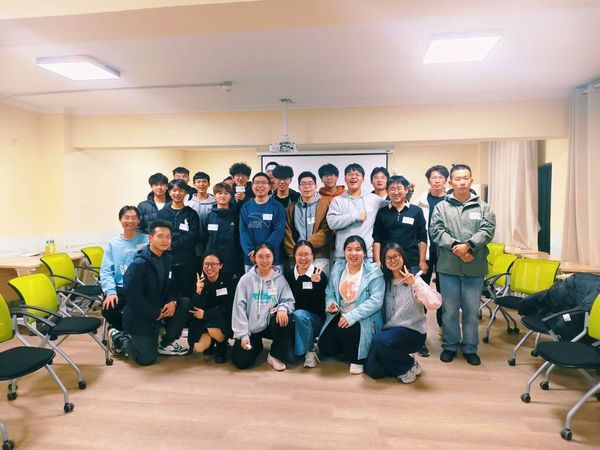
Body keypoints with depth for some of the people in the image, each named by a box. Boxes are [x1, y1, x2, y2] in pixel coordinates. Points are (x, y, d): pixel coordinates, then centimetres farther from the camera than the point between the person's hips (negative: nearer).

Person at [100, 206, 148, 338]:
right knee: (108, 310, -22)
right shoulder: (112, 244, 12)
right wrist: (111, 291, -11)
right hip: (120, 287, 3)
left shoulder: (146, 240, 5)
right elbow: (106, 271, 3)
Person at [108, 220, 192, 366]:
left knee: (185, 304, -15)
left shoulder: (167, 259, -3)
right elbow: (132, 296, -26)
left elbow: (172, 286, 5)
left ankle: (166, 343, 4)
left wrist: (173, 302, -17)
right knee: (147, 359, -3)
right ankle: (118, 337, 24)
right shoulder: (139, 263, -24)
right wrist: (156, 313, -21)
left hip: (160, 309, 6)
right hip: (140, 316, -6)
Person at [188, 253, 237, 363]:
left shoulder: (228, 281, -14)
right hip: (203, 322, 2)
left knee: (213, 328, -33)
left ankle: (222, 347, 0)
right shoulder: (199, 282, -7)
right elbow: (195, 309, -13)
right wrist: (198, 292, -30)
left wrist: (205, 314, -20)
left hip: (224, 320, -2)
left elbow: (228, 309, -14)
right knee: (199, 348, -19)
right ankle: (211, 340, 17)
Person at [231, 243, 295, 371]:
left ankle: (275, 356, -6)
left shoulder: (280, 279, -1)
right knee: (241, 362, -10)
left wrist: (283, 308, -29)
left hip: (271, 324, 0)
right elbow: (239, 307, -5)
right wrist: (243, 335, -10)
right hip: (250, 328, 0)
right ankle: (256, 345, 26)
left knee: (284, 320, -32)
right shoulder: (246, 279, -3)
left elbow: (289, 300, -3)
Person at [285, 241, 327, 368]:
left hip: (315, 320, -3)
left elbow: (320, 305, -16)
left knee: (299, 315, -33)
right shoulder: (289, 275, 3)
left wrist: (316, 283, -30)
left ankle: (310, 351, -13)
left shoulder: (320, 275, -8)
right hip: (295, 320, 3)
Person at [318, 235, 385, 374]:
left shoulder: (373, 272, -12)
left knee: (344, 330, -33)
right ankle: (348, 348, 23)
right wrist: (331, 304, -17)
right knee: (325, 348, -8)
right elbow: (330, 293, 7)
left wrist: (352, 316, -30)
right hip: (340, 316, 5)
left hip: (364, 319, -5)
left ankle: (357, 358, -4)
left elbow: (376, 301, -21)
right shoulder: (337, 268, 5)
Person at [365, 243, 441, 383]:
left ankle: (409, 365, -6)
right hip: (390, 331, 5)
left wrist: (414, 283, -29)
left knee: (379, 341, -32)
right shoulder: (386, 282, 8)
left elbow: (435, 303, -25)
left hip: (412, 332, -5)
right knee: (372, 369, -11)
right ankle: (402, 362, 15)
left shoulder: (414, 280, -8)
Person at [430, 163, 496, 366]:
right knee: (449, 310, 9)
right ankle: (450, 345, 26)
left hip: (475, 268, 1)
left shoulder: (483, 207, 6)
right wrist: (455, 246, -18)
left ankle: (470, 348, 27)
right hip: (448, 267, -1)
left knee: (472, 310, 11)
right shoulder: (441, 207, 3)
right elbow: (436, 231, -7)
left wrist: (468, 245, -20)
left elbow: (487, 230, -6)